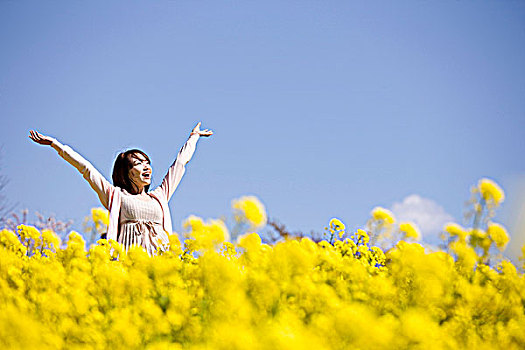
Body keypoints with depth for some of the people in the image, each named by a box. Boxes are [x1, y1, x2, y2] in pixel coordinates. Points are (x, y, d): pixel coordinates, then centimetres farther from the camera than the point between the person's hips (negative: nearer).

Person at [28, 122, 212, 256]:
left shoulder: (159, 197, 25)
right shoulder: (117, 196, 16)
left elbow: (180, 163, 38)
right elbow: (86, 168, 14)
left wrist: (193, 137, 49)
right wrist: (55, 144, 13)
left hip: (158, 258, 3)